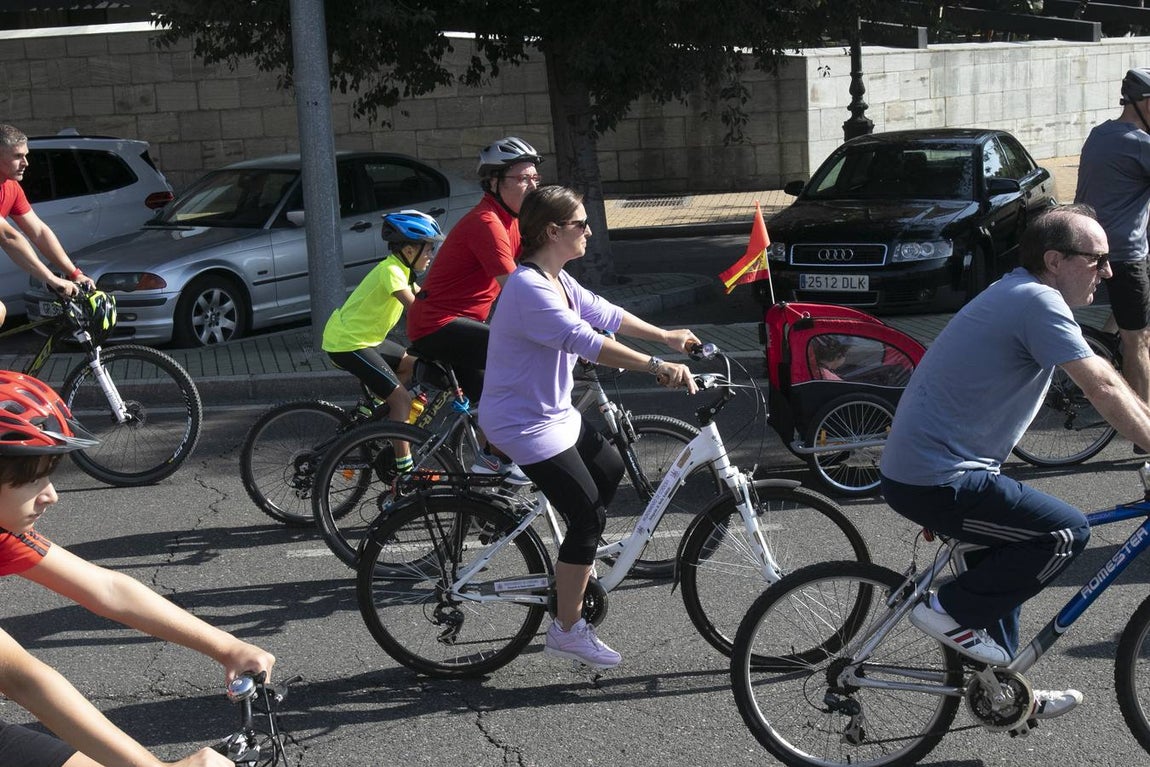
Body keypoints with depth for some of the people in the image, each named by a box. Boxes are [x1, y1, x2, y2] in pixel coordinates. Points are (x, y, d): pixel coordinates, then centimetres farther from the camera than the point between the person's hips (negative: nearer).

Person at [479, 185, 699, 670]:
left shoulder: (557, 280, 7)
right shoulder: (529, 288, -26)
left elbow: (602, 313, 17)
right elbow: (584, 340, -36)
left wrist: (665, 336, 17)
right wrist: (656, 366, -40)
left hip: (552, 412, 11)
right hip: (524, 424, -11)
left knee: (610, 469, 23)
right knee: (587, 514, -6)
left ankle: (576, 560, 37)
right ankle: (568, 630, 5)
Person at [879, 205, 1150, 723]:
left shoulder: (1020, 295, 16)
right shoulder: (1037, 302, -15)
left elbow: (1103, 384, 22)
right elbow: (1103, 389, -20)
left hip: (914, 463, 11)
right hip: (935, 481, -11)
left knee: (1011, 552, 26)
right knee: (1067, 533, -10)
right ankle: (950, 611, 0)